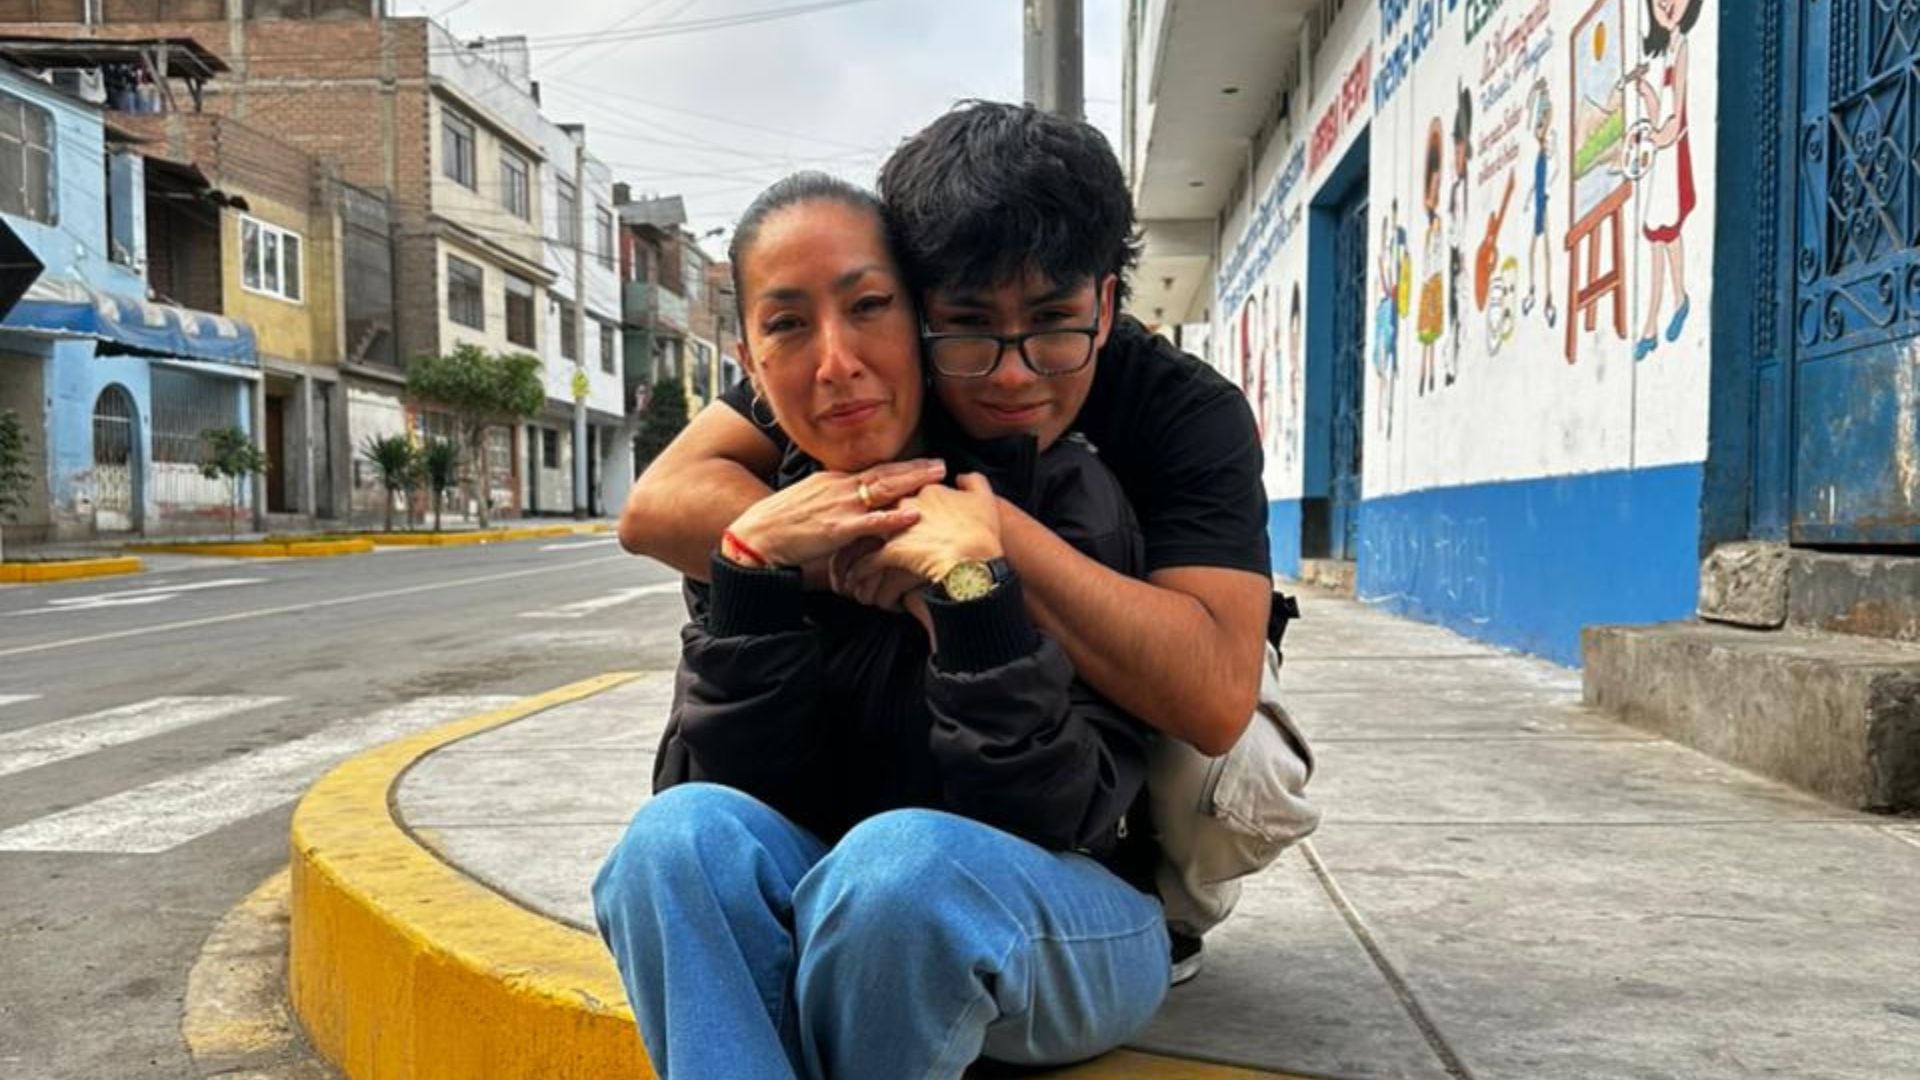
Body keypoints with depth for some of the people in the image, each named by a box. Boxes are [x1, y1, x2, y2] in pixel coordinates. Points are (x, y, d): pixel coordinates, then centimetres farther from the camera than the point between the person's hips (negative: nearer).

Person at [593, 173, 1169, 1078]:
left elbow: (1054, 817, -18)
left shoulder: (1070, 496, -13)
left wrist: (973, 585, -28)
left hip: (1063, 930, -3)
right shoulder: (766, 514, -2)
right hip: (842, 919, 3)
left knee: (900, 860, -35)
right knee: (683, 833, -26)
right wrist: (750, 568, -21)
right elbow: (722, 787, -10)